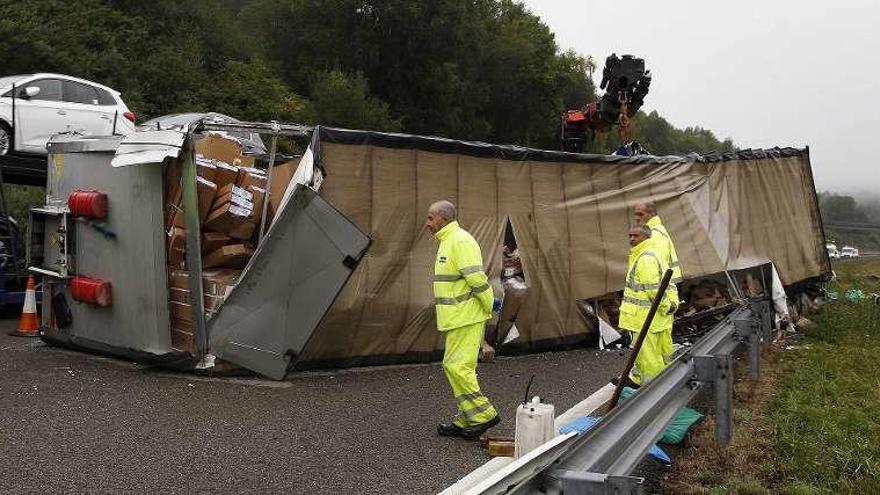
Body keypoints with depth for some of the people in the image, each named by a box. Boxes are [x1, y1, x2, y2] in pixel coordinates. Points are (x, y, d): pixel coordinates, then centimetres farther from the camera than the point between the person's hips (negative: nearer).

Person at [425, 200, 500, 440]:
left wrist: (488, 306, -13)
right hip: (459, 318, 11)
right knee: (454, 366, 12)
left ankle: (483, 414, -1)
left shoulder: (460, 241, -16)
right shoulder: (447, 242, 18)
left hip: (466, 317, -11)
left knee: (457, 366, -10)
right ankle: (466, 420, 20)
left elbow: (477, 278, -21)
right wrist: (489, 301, 16)